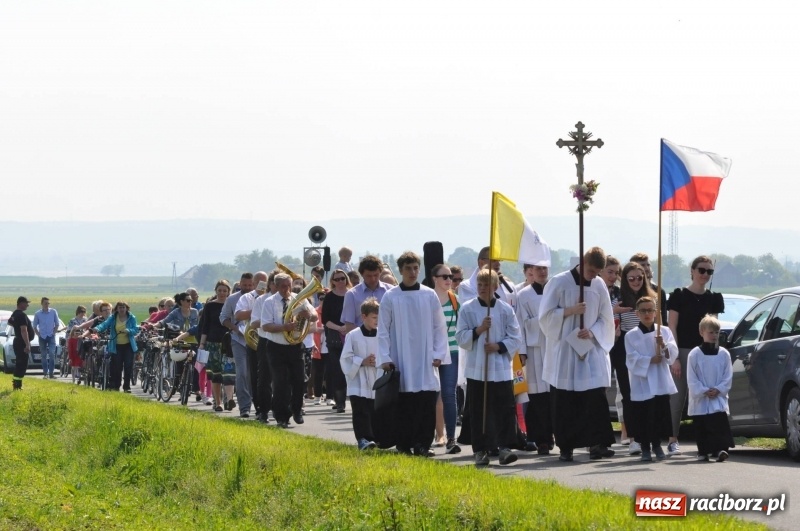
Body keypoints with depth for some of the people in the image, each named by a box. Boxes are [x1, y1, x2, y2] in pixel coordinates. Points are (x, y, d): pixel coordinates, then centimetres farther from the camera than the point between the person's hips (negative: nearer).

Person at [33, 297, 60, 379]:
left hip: (51, 336, -1)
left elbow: (57, 324, 7)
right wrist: (38, 334, 0)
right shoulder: (37, 314, 0)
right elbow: (35, 326, 10)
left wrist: (54, 332, -1)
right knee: (44, 356, 4)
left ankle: (51, 373, -11)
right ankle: (45, 373, 9)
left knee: (52, 353, -13)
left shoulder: (53, 312, -1)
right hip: (42, 337, 1)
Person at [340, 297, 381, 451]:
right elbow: (345, 359, -4)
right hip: (358, 384, -3)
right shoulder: (353, 336, -4)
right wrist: (362, 362, -15)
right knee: (361, 413, -8)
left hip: (377, 383, 3)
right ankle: (363, 439, -9)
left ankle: (375, 438, 18)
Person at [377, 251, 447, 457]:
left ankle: (423, 444, 3)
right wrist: (385, 359, -6)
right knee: (404, 406, 1)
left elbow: (440, 327, 7)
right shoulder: (390, 297, 1)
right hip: (401, 362, -1)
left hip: (426, 362, 1)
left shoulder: (429, 295, 4)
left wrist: (438, 354, -2)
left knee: (427, 403, -3)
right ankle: (404, 446, 7)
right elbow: (383, 330, 2)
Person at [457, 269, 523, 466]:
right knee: (478, 411, 3)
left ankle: (504, 447, -2)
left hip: (501, 368, 0)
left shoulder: (505, 310, 3)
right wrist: (478, 330, -14)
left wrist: (499, 346, -12)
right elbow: (461, 338, 0)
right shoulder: (467, 309, 3)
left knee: (505, 409, -5)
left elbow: (516, 339, 3)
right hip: (476, 368, 0)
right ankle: (480, 450, 9)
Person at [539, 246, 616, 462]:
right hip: (564, 352, -2)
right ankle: (566, 447, 6)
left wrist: (592, 332, -10)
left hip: (592, 351, 2)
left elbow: (605, 318, 9)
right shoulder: (559, 282, -5)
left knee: (596, 397, -8)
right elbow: (546, 314, -5)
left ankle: (597, 443, -8)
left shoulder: (599, 285, 5)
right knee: (564, 402, 0)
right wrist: (570, 311, -17)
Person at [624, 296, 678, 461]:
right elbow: (632, 359, -6)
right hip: (641, 381, -2)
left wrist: (664, 346, -18)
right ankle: (645, 447, 9)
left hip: (661, 381, 2)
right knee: (643, 416, -3)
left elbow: (673, 353, 1)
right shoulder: (631, 336, 2)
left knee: (661, 413, 3)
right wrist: (650, 361, -18)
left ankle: (657, 445, 18)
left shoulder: (664, 331, 8)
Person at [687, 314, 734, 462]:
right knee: (701, 427, 6)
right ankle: (703, 452, 17)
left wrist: (718, 390, -10)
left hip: (718, 398, 0)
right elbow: (691, 379, -3)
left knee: (720, 425, -13)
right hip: (700, 400, 0)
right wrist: (704, 391, -11)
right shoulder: (694, 354, -2)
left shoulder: (724, 354, 3)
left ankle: (720, 449, -21)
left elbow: (728, 377, 3)